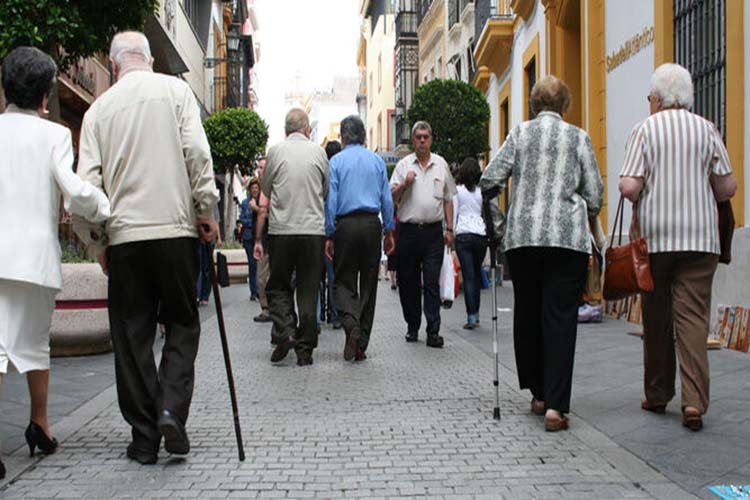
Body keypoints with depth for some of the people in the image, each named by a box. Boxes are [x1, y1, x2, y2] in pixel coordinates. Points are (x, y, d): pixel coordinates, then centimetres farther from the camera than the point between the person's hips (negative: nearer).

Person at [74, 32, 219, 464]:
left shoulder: (100, 108, 8)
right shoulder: (175, 90, 4)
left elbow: (87, 182, 5)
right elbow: (197, 153, -7)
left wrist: (97, 239, 14)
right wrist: (206, 210, 1)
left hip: (123, 235, 2)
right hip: (175, 228, -1)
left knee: (132, 336, 8)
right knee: (182, 324, 11)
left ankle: (145, 437, 10)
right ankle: (172, 408, -9)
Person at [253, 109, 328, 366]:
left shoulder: (275, 151, 0)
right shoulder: (318, 151, 3)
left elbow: (265, 190, 9)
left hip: (281, 229, -1)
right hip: (314, 228, 1)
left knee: (277, 286, 13)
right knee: (308, 290, 6)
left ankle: (284, 332, -7)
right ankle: (305, 349, 7)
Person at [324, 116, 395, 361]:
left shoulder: (336, 161, 0)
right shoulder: (377, 161, 8)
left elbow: (331, 200, -4)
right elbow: (387, 199, 7)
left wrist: (329, 235, 0)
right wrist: (388, 231, 13)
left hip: (346, 225, -2)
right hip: (372, 224, 2)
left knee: (343, 281, 6)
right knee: (369, 284, 8)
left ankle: (351, 324, -22)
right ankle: (361, 345, 11)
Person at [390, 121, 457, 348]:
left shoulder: (441, 164, 10)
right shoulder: (403, 165, 6)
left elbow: (448, 199, 14)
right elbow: (391, 197, 3)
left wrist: (449, 229, 10)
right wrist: (405, 184, -14)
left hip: (433, 230, 0)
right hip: (409, 230, 0)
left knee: (432, 282, -5)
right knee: (408, 281, 5)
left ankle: (433, 331, -5)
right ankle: (412, 326, 19)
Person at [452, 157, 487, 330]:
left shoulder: (458, 190, 1)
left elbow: (453, 215, 0)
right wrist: (490, 234, 15)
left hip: (464, 234, -2)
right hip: (481, 234, 2)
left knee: (468, 276, -3)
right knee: (477, 275, 14)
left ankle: (471, 317, -7)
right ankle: (475, 313, 17)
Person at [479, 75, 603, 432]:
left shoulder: (520, 133, 7)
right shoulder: (578, 137, 7)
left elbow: (490, 180, 1)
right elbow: (595, 194, 5)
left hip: (523, 235, 1)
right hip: (569, 237, -1)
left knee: (527, 314, 13)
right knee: (560, 318, -1)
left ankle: (538, 393, 22)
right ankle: (555, 405, -6)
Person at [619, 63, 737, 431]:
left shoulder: (645, 129, -1)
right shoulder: (707, 130, 4)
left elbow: (629, 186, -10)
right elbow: (728, 188, 2)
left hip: (655, 237, -1)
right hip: (700, 238, 1)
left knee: (657, 318, 10)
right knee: (693, 317, -1)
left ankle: (657, 395, 19)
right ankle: (694, 400, -11)